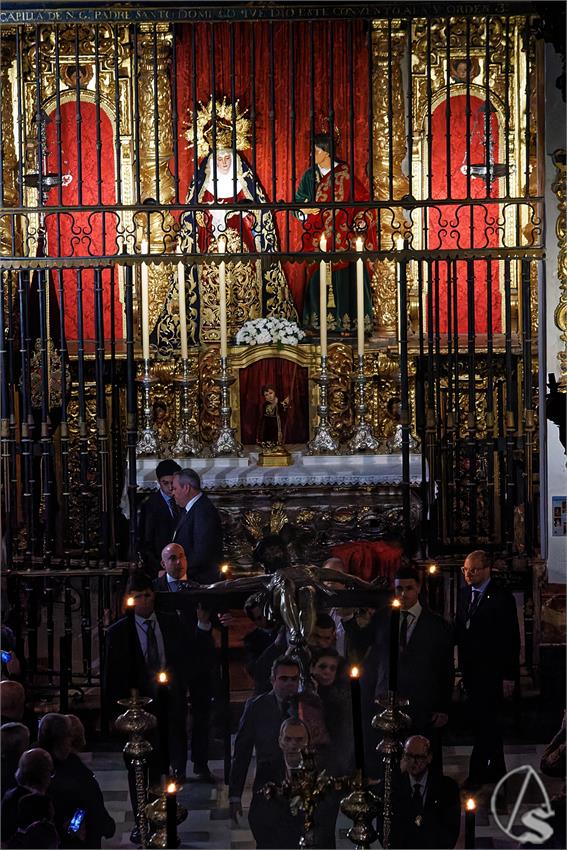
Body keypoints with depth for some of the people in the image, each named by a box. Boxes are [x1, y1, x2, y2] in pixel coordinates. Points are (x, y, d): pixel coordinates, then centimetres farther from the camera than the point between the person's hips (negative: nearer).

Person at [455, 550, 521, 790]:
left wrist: (509, 676, -12)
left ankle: (477, 773, -1)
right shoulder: (464, 594, 9)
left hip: (491, 671, -7)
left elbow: (511, 639, -10)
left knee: (487, 722, -5)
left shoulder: (502, 598, -11)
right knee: (486, 723, 13)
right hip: (470, 670, 7)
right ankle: (496, 769, 22)